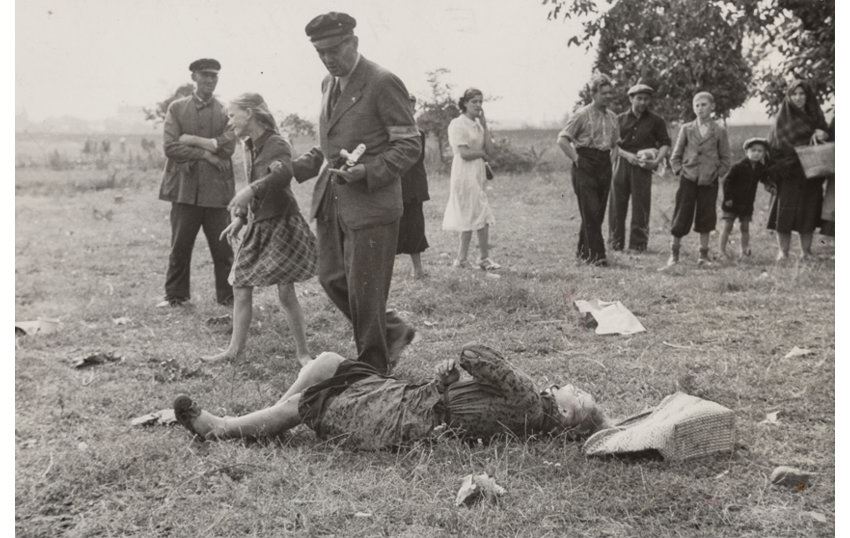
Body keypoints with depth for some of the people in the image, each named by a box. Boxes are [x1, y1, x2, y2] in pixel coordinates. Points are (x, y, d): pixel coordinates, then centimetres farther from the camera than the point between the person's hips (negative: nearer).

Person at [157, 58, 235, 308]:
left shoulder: (225, 112, 8)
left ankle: (228, 296, 15)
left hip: (216, 189, 0)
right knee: (180, 246, 5)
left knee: (223, 247, 3)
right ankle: (176, 296, 18)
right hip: (185, 187, 0)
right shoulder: (177, 108, 7)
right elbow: (170, 147, -3)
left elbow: (227, 146, -7)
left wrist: (190, 139, -9)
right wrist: (204, 153, -11)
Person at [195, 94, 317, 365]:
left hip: (282, 223, -8)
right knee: (240, 286, 7)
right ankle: (235, 348, 18)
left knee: (285, 291, -5)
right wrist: (239, 218, 12)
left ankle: (302, 351, 9)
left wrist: (251, 190, -49)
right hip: (257, 224, 8)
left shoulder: (276, 144, -15)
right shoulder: (249, 147, 11)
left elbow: (285, 173, -36)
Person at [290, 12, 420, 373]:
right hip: (331, 204, 8)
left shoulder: (383, 83, -11)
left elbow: (409, 146, -12)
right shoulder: (328, 84, 14)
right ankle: (392, 332, 31)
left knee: (364, 291, -1)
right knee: (332, 279, 12)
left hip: (370, 205, -8)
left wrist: (367, 172, -24)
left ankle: (373, 371, 16)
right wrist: (296, 168, 8)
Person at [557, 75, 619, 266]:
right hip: (585, 166, -7)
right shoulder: (582, 114, -7)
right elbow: (562, 139, -8)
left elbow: (615, 143, 26)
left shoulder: (612, 117, 13)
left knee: (598, 213, 9)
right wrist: (576, 159, -12)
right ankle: (596, 254, -8)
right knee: (591, 212, -10)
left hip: (605, 166, 7)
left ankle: (583, 250, 21)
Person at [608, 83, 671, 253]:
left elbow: (665, 143, 8)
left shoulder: (656, 121, 8)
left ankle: (638, 243, 6)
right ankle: (615, 242, 11)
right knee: (617, 204, 1)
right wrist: (627, 155, -10)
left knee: (640, 206, -2)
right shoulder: (620, 119, 9)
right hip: (621, 164, 1)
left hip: (643, 167, -1)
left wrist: (657, 161, -9)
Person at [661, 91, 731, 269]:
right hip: (688, 180, 0)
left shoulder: (719, 132, 3)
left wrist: (717, 173, -3)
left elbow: (725, 158, 8)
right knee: (681, 217, -1)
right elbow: (675, 156, 9)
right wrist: (680, 171, -1)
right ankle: (674, 254, 7)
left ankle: (703, 255, 17)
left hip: (709, 181, 1)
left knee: (706, 218, 7)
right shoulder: (686, 129, 5)